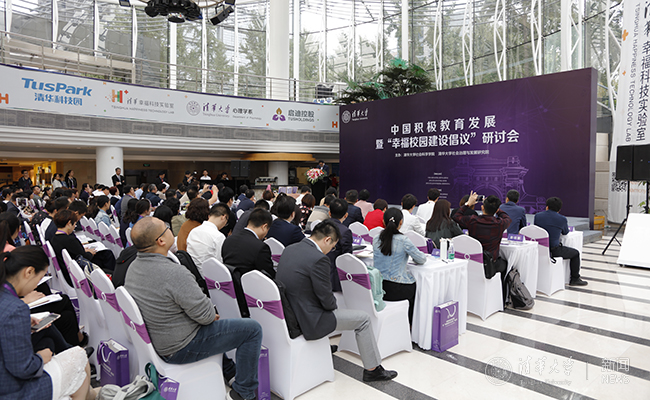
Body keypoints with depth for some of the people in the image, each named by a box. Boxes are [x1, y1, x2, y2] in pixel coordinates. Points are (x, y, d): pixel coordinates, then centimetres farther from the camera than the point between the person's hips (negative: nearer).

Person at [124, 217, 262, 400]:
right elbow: (205, 315, -26)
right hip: (180, 348, -9)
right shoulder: (175, 274, -32)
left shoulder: (133, 267, -2)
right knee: (253, 329, -3)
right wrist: (213, 314, -2)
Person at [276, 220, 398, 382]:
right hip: (306, 321, -9)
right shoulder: (318, 258, -24)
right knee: (363, 319, 6)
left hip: (287, 314, 9)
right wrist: (333, 305, 6)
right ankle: (372, 369, 19)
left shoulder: (289, 249, 3)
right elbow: (326, 299, -18)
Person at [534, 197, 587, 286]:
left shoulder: (537, 215, 1)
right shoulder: (562, 219, -6)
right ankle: (575, 279, 28)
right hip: (553, 251, -5)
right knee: (575, 253, 21)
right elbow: (565, 232, 13)